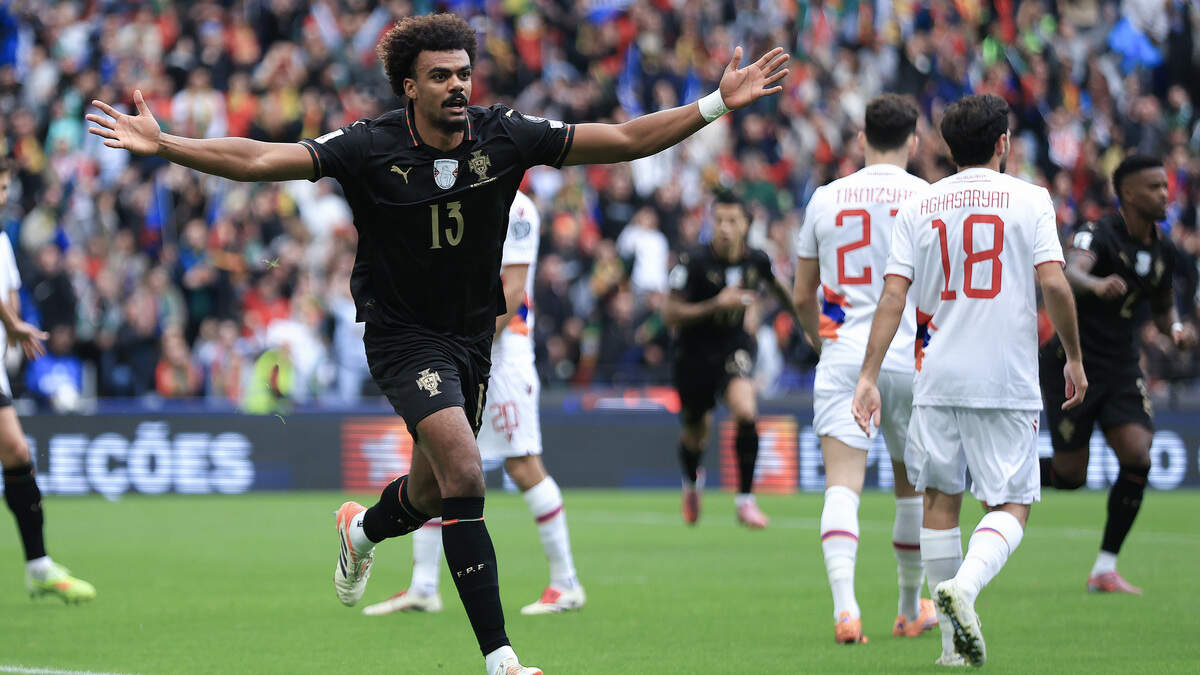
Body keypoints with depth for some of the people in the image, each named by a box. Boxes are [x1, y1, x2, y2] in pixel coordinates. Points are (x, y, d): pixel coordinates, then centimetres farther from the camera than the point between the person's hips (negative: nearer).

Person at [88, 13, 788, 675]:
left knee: (435, 492, 16)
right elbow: (261, 160, -22)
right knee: (464, 477, -22)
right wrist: (162, 144, -32)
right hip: (403, 334, -5)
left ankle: (363, 528, 55)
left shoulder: (505, 135, -9)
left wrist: (717, 104, -12)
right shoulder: (370, 148, -17)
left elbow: (624, 140, -6)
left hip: (473, 334, 5)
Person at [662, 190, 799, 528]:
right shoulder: (694, 260, -19)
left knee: (745, 411, -26)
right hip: (695, 351, -1)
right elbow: (670, 313, -19)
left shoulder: (757, 260, -9)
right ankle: (692, 482, 51)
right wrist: (716, 304, -30)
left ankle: (745, 500, -16)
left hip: (735, 345, 1)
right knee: (696, 433, 14)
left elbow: (777, 288, 15)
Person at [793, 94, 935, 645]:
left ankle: (845, 604, -30)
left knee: (842, 485, -9)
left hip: (842, 356, 0)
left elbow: (802, 296, 14)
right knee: (913, 486, 17)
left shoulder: (825, 198, 7)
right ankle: (912, 609, 30)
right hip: (910, 357, 0)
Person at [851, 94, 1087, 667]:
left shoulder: (918, 207, 6)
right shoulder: (1029, 200, 0)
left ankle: (955, 640, 15)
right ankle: (964, 587, -26)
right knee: (1010, 506, 2)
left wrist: (868, 376, -1)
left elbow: (892, 296, -1)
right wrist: (1074, 358, 3)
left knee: (941, 501, 14)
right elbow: (1054, 283, -9)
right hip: (1008, 383, -3)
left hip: (937, 381, 3)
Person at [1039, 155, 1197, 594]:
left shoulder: (1162, 252, 6)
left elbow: (1162, 306, 23)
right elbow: (1069, 273, -37)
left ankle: (1104, 570, -5)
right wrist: (1097, 285, -61)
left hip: (1120, 368, 6)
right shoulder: (1099, 235, -16)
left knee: (1137, 458, -15)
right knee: (1070, 475, -3)